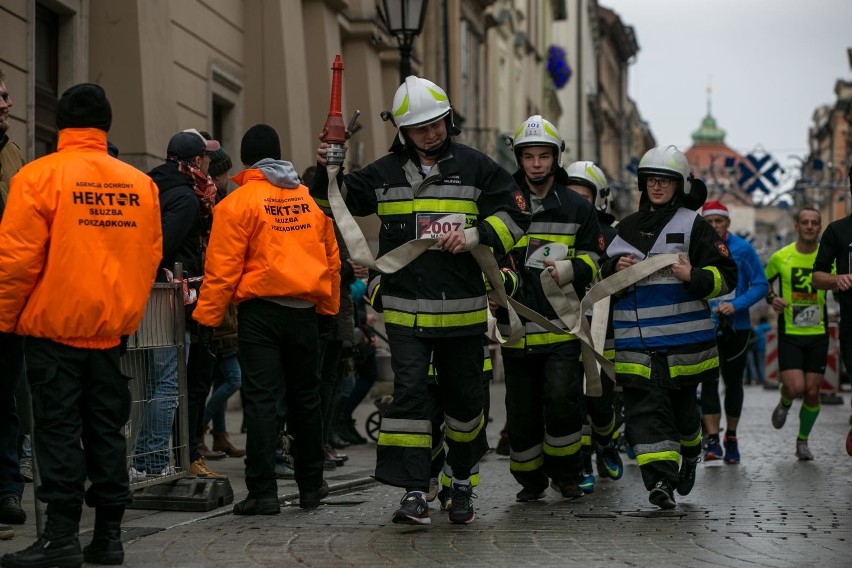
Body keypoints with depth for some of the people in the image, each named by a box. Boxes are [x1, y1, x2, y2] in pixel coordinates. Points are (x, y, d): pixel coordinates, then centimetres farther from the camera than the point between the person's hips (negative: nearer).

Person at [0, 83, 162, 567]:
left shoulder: (40, 176, -10)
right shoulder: (140, 183, 3)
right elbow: (151, 255, 7)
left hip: (54, 326, -4)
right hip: (113, 327, 4)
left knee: (59, 428, -1)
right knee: (107, 428, 10)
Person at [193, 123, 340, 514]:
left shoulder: (238, 202, -6)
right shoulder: (309, 199, 10)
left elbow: (222, 268, -10)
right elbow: (331, 258, 15)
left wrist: (207, 319, -6)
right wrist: (328, 307, 24)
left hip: (260, 311, -4)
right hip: (305, 310, 5)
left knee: (261, 400, -4)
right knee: (304, 398, 15)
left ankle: (263, 492, -7)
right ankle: (311, 486, 24)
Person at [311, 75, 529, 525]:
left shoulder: (475, 168, 1)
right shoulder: (385, 173, 7)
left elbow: (513, 214, 0)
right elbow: (335, 202, 15)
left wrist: (474, 235, -16)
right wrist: (327, 172, -5)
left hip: (462, 310, 0)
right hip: (405, 309, 0)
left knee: (463, 396, 12)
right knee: (409, 392, -11)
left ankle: (462, 482, 33)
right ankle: (415, 493, -10)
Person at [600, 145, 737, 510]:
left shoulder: (693, 226, 2)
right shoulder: (628, 227, 16)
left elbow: (726, 276, -1)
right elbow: (603, 276, 24)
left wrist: (694, 277, -19)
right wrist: (616, 270, 1)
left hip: (682, 338, -2)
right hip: (635, 340, 3)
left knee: (680, 404, 11)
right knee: (645, 408, -11)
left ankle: (689, 454, 40)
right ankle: (660, 480, -18)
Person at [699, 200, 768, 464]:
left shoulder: (743, 249, -4)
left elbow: (761, 285, -5)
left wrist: (736, 305, -18)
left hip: (736, 325, 0)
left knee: (733, 381, 9)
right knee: (709, 380, -10)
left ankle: (731, 438, 23)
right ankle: (712, 440, -11)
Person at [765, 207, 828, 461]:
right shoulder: (781, 257, -1)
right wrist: (771, 299, -6)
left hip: (818, 335, 1)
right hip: (789, 333, -1)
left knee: (812, 392, 2)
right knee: (795, 387, -15)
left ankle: (803, 440, 23)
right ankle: (784, 404, 22)